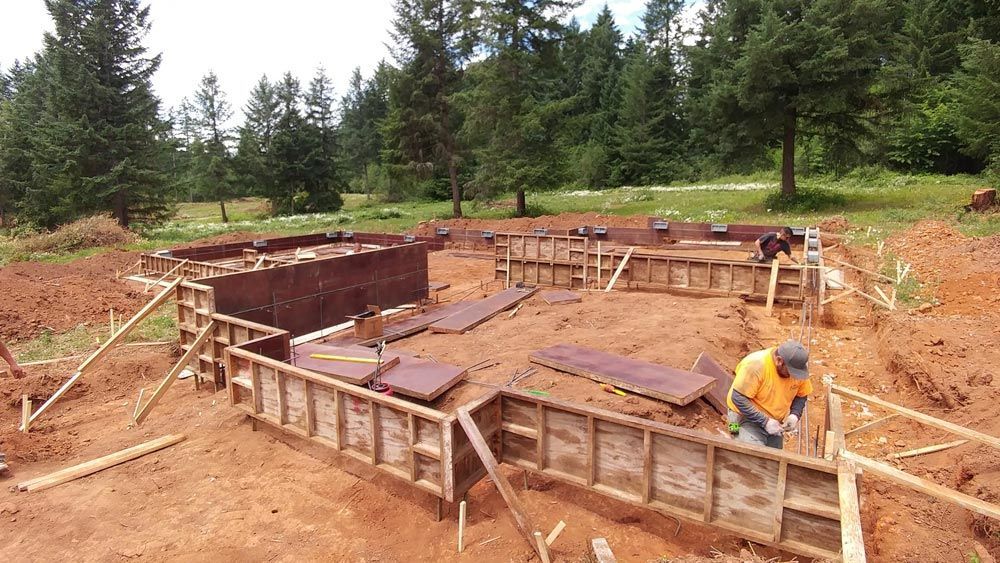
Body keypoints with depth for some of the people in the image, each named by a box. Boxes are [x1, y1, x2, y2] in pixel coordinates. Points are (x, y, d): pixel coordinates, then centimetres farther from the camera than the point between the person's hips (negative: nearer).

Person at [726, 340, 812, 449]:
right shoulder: (755, 365, -28)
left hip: (775, 422, 6)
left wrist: (795, 414, -11)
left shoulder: (798, 368, -9)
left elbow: (801, 395, 8)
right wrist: (765, 422, -28)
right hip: (749, 418, -6)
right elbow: (738, 398, -27)